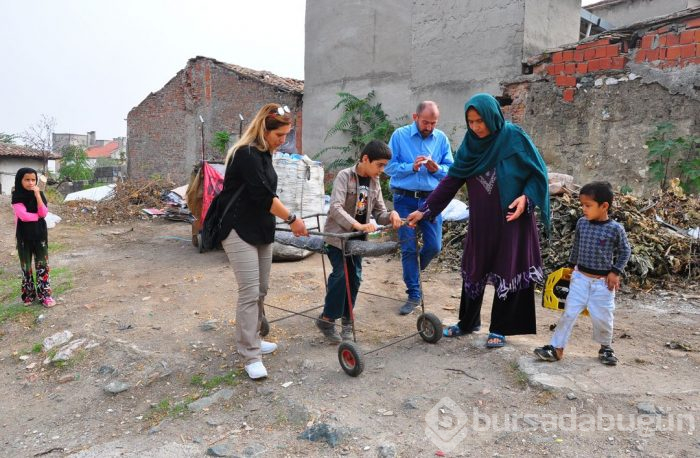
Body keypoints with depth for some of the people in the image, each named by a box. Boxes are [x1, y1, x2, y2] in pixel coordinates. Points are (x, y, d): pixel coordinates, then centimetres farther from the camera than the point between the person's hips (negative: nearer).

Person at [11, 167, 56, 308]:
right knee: (26, 266, 8)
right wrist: (39, 215, -9)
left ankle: (44, 295, 10)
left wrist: (37, 195, -20)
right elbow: (23, 215, -21)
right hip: (24, 235, -2)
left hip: (40, 233, 2)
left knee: (42, 264, 3)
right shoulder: (17, 196, -8)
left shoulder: (39, 194, 0)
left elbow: (44, 213, -14)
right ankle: (29, 295, 21)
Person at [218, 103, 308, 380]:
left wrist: (288, 220, 8)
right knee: (249, 292, -8)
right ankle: (251, 356, 0)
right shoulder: (246, 154, -17)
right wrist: (292, 218, -11)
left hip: (262, 231, 9)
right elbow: (263, 196, -21)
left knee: (261, 291, 12)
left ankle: (251, 339, 27)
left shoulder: (264, 154, 11)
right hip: (240, 231, -9)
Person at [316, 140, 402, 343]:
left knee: (354, 277, 3)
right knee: (341, 274, -14)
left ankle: (346, 321, 17)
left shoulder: (374, 182, 4)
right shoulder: (344, 176, -15)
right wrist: (359, 225, -40)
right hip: (337, 234, -6)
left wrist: (390, 216, -17)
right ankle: (327, 319, 1)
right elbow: (335, 208, -28)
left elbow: (379, 213, 7)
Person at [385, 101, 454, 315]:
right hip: (405, 199, -2)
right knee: (408, 247, 2)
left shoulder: (441, 138, 4)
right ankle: (414, 294, 15)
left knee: (434, 246, 3)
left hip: (431, 199, 2)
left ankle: (412, 271, 36)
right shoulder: (399, 135, -2)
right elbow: (389, 166, -5)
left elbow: (451, 169, 5)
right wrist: (412, 167, -19)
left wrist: (437, 169, -16)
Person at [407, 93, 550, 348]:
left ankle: (500, 329, 20)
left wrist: (527, 197, -20)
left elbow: (538, 172, -4)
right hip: (481, 220, 4)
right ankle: (468, 322, 29)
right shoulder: (470, 144, 1)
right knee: (474, 268, 11)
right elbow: (451, 181, 2)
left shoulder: (514, 137, -10)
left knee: (508, 271, 5)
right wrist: (425, 210, -2)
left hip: (511, 218, -4)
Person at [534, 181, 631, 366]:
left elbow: (625, 251, 0)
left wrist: (615, 272, -7)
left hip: (603, 281, -2)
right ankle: (556, 347, 6)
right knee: (569, 312, 1)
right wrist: (571, 266, 16)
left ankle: (606, 347, 32)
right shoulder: (581, 223, -1)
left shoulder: (615, 229, -11)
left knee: (601, 317, 5)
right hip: (580, 277, 3)